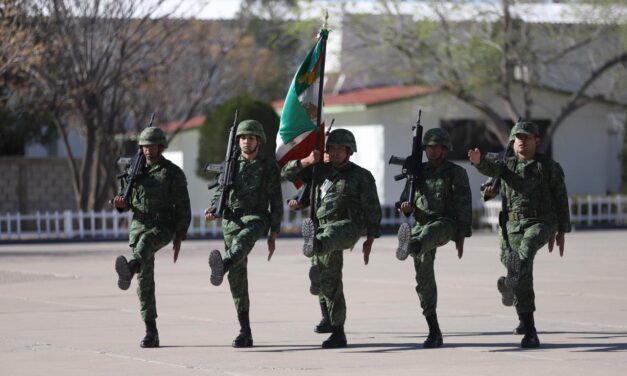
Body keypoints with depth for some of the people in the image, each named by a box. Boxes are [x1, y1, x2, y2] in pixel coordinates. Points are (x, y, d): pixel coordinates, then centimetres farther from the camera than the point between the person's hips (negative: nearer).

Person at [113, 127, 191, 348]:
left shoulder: (173, 173, 0)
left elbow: (183, 208, -1)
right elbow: (127, 202, 19)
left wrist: (179, 238, -8)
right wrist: (120, 203, -6)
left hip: (163, 227, -4)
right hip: (138, 226, 4)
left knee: (145, 241, -39)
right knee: (144, 280, 0)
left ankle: (128, 270, -73)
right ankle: (151, 333, 4)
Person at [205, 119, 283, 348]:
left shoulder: (269, 167, 4)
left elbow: (276, 203, 3)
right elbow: (220, 194, 14)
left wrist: (273, 235, -2)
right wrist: (213, 211, -9)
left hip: (256, 218, -4)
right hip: (232, 219, 4)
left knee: (243, 239, -40)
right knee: (237, 278, -1)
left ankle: (222, 266, -74)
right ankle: (245, 333, 3)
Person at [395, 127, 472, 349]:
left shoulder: (456, 173, 5)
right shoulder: (418, 171, 17)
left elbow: (464, 206, 1)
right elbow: (406, 198, 22)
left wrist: (461, 237, -6)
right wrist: (406, 206, -4)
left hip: (445, 222, -4)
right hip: (421, 223, 4)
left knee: (429, 233, -40)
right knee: (424, 276, -4)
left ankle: (410, 247, -77)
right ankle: (434, 332, 1)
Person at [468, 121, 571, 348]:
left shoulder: (549, 167, 8)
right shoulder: (508, 165, 12)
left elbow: (560, 200, 11)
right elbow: (491, 168, -11)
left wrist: (561, 231, 8)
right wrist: (478, 161, -35)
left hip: (540, 223, -2)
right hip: (513, 225, 2)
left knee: (527, 246, -37)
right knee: (523, 283, 0)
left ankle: (509, 283, -62)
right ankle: (530, 333, 7)